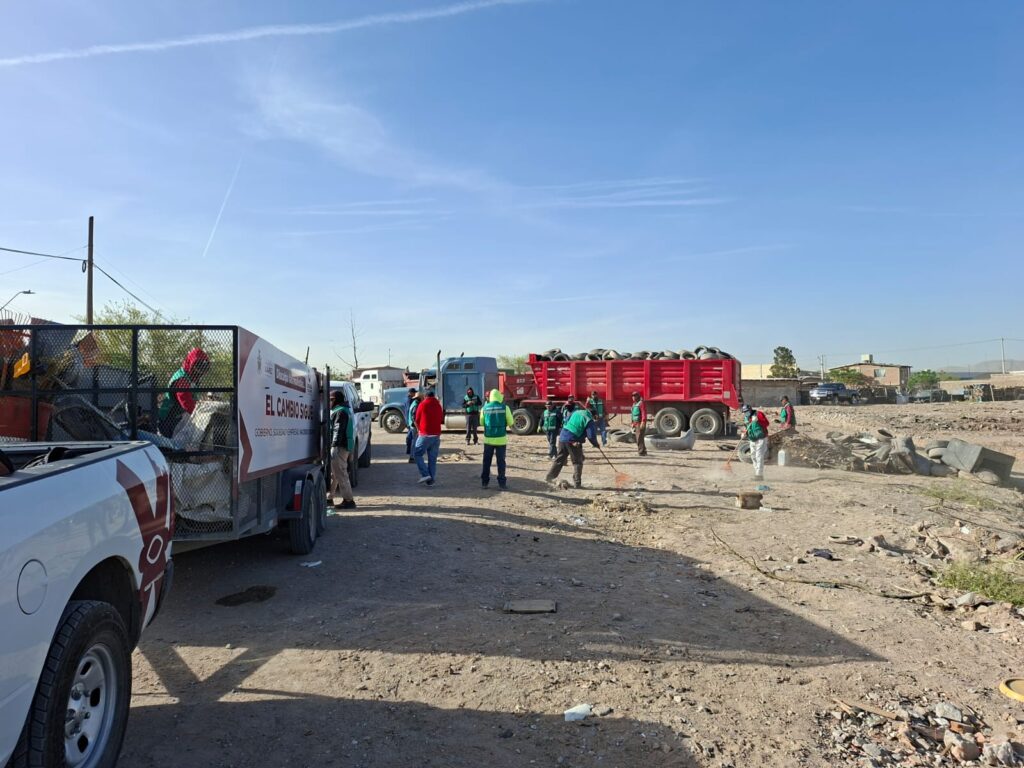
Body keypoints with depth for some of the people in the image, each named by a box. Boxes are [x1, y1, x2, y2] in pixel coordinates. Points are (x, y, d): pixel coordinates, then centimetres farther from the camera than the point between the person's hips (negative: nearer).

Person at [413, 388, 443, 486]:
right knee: (433, 458, 8)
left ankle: (425, 474, -8)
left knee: (417, 454, 5)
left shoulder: (422, 405, -3)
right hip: (436, 435, 5)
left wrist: (418, 430, 21)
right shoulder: (438, 405, 9)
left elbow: (417, 420, 4)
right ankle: (431, 480, 8)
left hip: (425, 435, -5)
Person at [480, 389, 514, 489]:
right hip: (501, 438, -2)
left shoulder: (485, 408, 0)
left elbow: (482, 422, 10)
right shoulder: (504, 407, -5)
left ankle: (485, 481, 13)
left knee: (486, 461, 11)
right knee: (501, 461, 4)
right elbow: (510, 423, -1)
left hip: (488, 438, 2)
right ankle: (502, 483, 4)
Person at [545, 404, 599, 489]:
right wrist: (596, 444, 7)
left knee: (559, 459, 19)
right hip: (573, 441, -6)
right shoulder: (589, 420, -6)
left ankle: (549, 477, 23)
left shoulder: (576, 412, 13)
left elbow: (565, 422, 18)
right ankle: (577, 483, 4)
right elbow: (591, 435, -9)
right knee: (577, 462, 7)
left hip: (563, 437, 6)